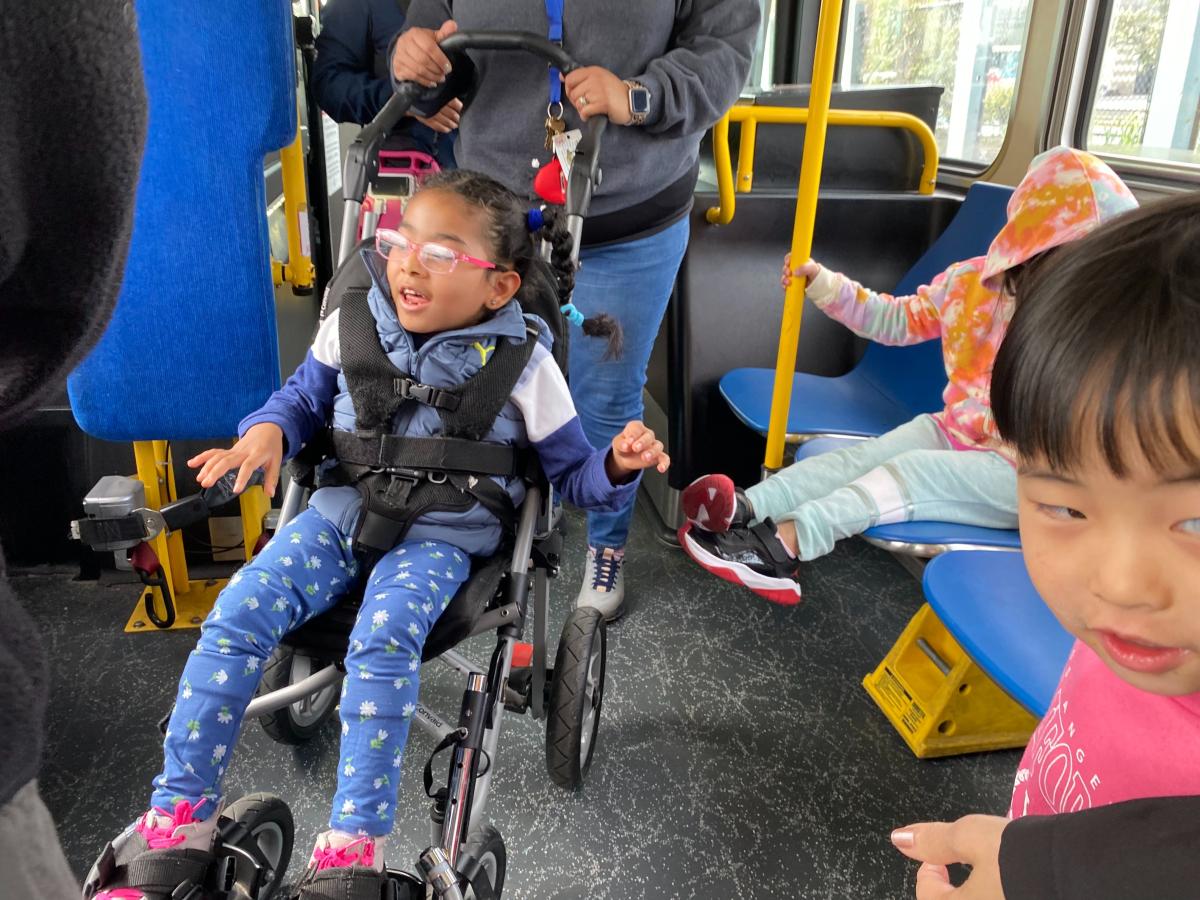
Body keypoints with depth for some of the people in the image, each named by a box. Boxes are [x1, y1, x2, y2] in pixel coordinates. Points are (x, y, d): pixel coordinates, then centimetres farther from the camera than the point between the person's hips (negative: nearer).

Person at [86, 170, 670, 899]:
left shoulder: (521, 363, -7)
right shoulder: (352, 326, 2)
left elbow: (572, 471, 0)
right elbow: (304, 398, 18)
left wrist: (619, 465, -22)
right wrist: (267, 430, -5)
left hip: (440, 535, -3)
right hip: (342, 510, 4)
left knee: (383, 639, -32)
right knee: (236, 618, -16)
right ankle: (178, 819, -1)